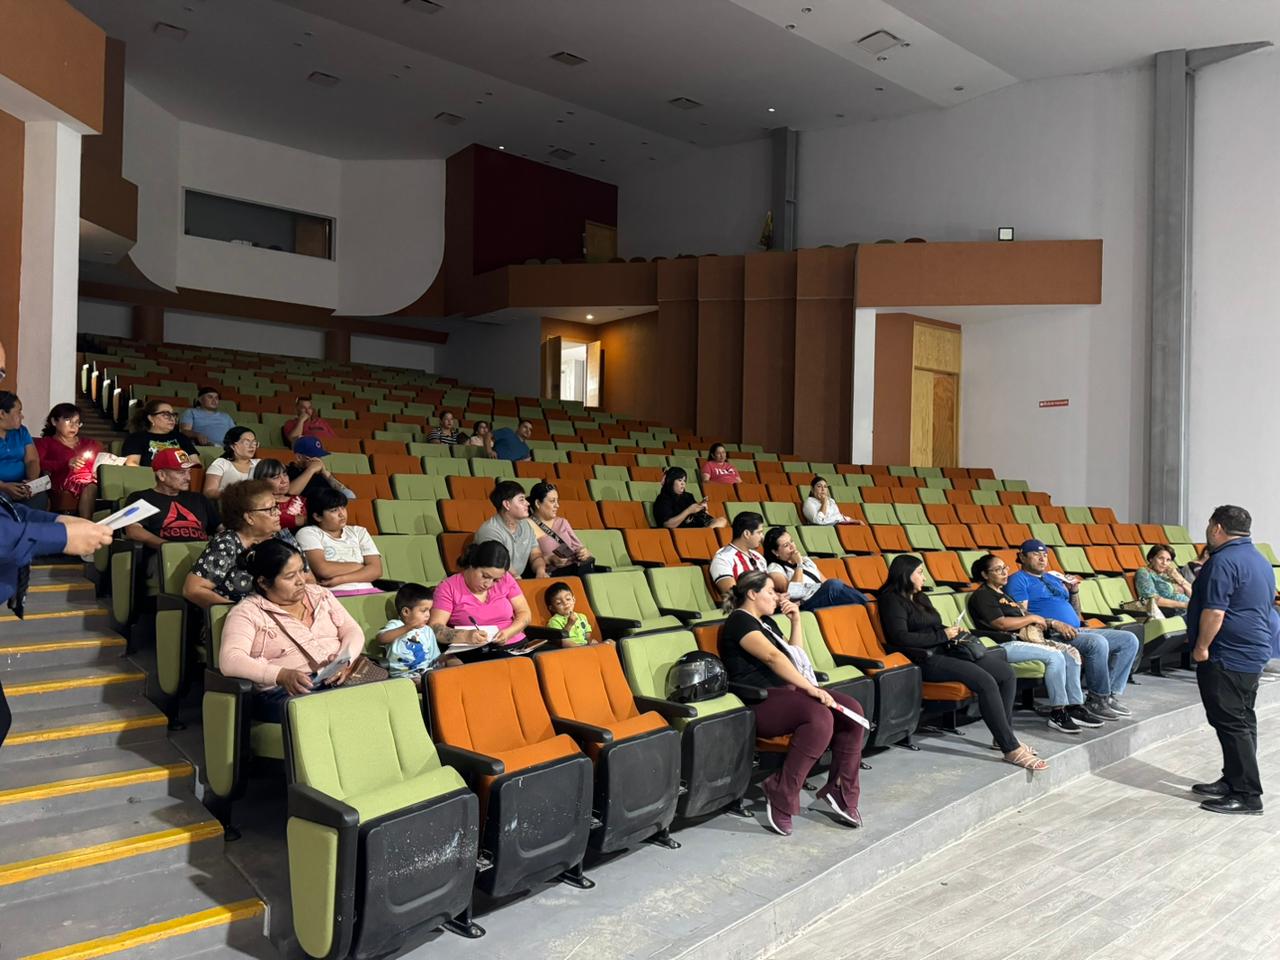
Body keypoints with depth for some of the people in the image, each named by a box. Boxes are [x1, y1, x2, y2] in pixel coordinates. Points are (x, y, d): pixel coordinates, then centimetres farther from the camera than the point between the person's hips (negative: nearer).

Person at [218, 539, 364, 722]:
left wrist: (344, 659, -8)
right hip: (283, 692, -5)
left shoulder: (320, 595, 20)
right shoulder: (246, 613, 3)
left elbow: (353, 631, 15)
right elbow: (230, 661, -12)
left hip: (340, 678, 5)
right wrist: (281, 675, -26)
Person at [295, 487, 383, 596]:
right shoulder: (308, 533, 8)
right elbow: (323, 569, -9)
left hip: (366, 591, 4)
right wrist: (361, 566, 3)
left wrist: (340, 579, -8)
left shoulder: (359, 532, 20)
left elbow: (376, 569, 7)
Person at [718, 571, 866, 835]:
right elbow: (773, 657, -22)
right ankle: (780, 795, -22)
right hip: (760, 701, -9)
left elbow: (795, 657, 30)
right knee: (820, 717, -34)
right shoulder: (740, 621, -8)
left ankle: (840, 790, -5)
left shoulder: (765, 622, 23)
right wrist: (810, 688, -30)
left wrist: (796, 620, 18)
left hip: (785, 691, 9)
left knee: (852, 709, -11)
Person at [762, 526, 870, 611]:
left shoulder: (806, 560, 25)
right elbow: (794, 593, -14)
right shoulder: (774, 569, 2)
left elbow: (825, 582, 21)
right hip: (808, 604, -7)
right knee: (834, 585, -31)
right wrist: (798, 565, -6)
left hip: (827, 597, 7)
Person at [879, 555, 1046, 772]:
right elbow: (900, 638, -16)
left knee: (1007, 673, -6)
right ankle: (1011, 750, -23)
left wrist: (954, 632, 6)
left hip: (944, 651, 9)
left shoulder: (921, 597, 23)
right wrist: (943, 635, -10)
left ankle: (1004, 736, -1)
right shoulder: (892, 600, -5)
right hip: (925, 661, -9)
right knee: (985, 682, -26)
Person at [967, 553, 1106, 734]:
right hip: (1005, 644, -9)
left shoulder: (1003, 593, 26)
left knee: (1071, 652, -7)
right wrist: (1032, 618, -5)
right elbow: (1001, 623, -15)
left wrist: (1036, 621, 2)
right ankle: (1057, 713, -19)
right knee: (1055, 656, -26)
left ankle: (1075, 707, -6)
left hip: (1025, 637, 10)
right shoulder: (981, 596, -5)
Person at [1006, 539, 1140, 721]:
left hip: (1077, 630, 9)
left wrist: (1074, 591, 11)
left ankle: (1111, 695, -4)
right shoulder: (1018, 580, 2)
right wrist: (1054, 623, -22)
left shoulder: (1053, 578, 27)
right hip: (1051, 635, -9)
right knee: (1098, 643, -33)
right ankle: (1097, 700, -17)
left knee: (1129, 640, -2)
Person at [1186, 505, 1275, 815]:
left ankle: (1247, 795, -3)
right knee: (1243, 720, 14)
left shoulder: (1224, 561, -18)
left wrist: (1201, 646, -14)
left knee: (1231, 723, -6)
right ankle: (1233, 781, 22)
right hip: (1253, 652, 11)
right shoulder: (1260, 560, 15)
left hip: (1227, 656, -11)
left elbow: (1214, 611, -24)